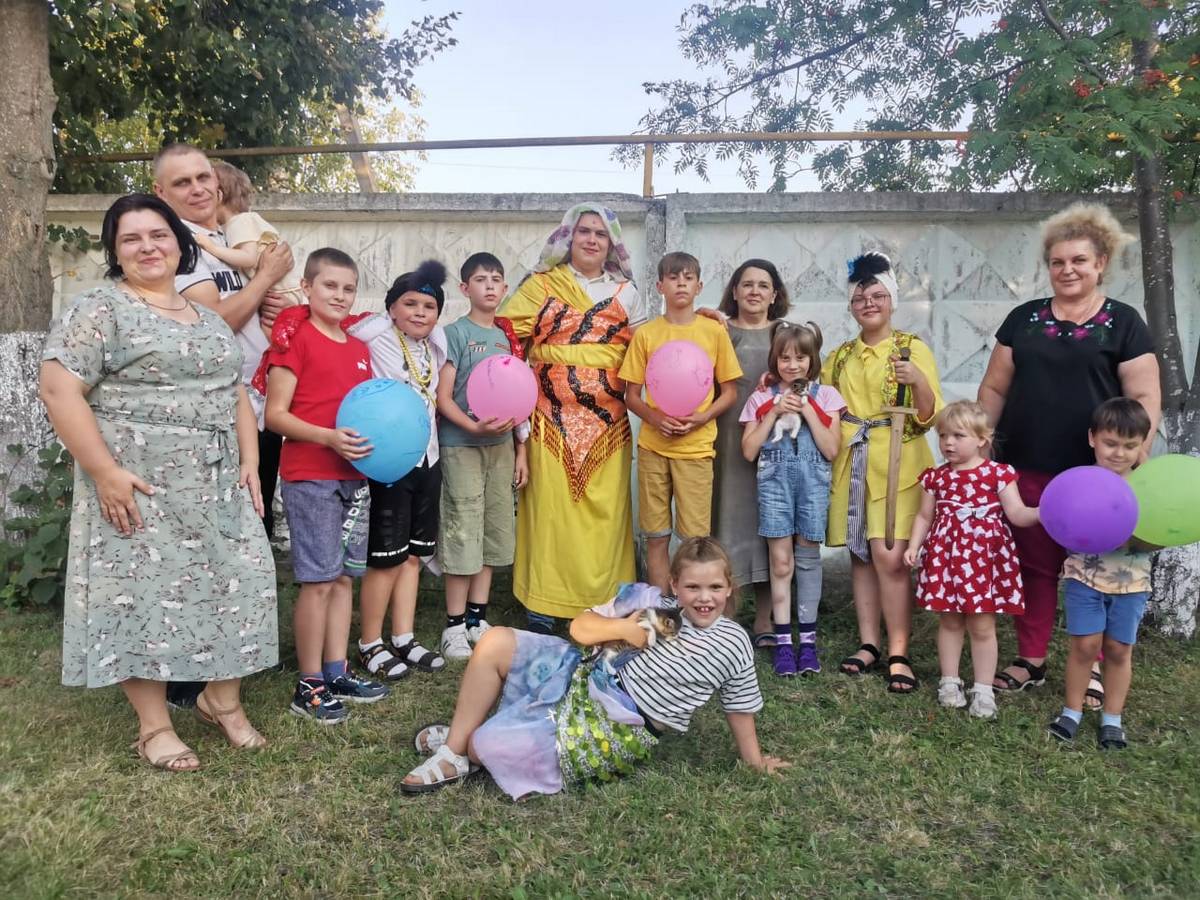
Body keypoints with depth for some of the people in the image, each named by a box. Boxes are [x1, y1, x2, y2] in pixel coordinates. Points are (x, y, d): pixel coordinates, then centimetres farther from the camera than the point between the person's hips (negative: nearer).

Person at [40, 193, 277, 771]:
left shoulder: (206, 317, 16)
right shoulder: (98, 310, -5)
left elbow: (234, 392, 17)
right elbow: (58, 389, -14)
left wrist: (249, 461, 5)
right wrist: (105, 472, -20)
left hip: (216, 487, 6)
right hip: (139, 488, -6)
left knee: (234, 584, 6)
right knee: (144, 593, 1)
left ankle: (222, 699, 26)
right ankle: (154, 727, 15)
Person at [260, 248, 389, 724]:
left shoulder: (359, 348, 15)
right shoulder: (296, 338, -6)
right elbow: (275, 414, -10)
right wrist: (327, 437, -23)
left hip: (353, 476, 7)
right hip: (309, 476, -7)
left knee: (344, 577, 12)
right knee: (318, 580, -3)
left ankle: (338, 673, 23)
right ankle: (309, 686, 9)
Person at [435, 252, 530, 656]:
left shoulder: (508, 336, 12)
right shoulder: (455, 333, -4)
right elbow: (443, 398, -9)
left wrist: (521, 450, 11)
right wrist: (474, 427, -23)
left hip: (502, 445, 6)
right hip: (461, 445, -6)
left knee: (493, 531, 9)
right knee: (462, 532, -4)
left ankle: (478, 618, 20)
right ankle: (456, 626, 6)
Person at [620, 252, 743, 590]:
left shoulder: (714, 331, 2)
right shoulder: (645, 334, 4)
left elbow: (730, 391, 5)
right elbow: (631, 395, 6)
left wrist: (701, 418, -12)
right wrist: (655, 418, -13)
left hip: (696, 445, -1)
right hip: (653, 444, 1)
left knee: (696, 537, 1)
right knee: (656, 536, 7)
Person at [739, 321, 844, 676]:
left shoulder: (825, 396, 7)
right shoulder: (762, 397, 8)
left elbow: (831, 450, -2)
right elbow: (749, 450, 0)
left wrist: (807, 410, -8)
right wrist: (775, 412, -6)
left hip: (813, 480, 0)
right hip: (774, 479, 0)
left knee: (808, 557, 6)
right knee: (781, 560, -1)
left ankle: (808, 640, 15)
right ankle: (783, 641, 6)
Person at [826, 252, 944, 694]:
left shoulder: (914, 348, 1)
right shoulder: (840, 356, 14)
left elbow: (929, 416, -4)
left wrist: (918, 380, -21)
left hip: (897, 464, -4)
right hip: (850, 463, 4)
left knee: (890, 556, -11)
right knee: (860, 555, 7)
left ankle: (898, 653, 0)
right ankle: (869, 643, 17)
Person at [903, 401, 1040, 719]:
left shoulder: (998, 473, -5)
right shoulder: (936, 477, 4)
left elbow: (1017, 513, -9)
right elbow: (924, 516, 10)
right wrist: (913, 546, 0)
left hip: (985, 557, -3)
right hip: (945, 556, 3)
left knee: (982, 626, 4)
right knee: (949, 622, 12)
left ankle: (984, 689, 16)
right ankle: (949, 681, 25)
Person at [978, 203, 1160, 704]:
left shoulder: (1123, 323, 2)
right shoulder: (1023, 319, 10)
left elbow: (1145, 400, -2)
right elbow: (994, 389, 11)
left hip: (1094, 474, -2)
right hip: (1027, 470, 3)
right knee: (1033, 566, 9)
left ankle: (1094, 669, 21)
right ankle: (1030, 662, 22)